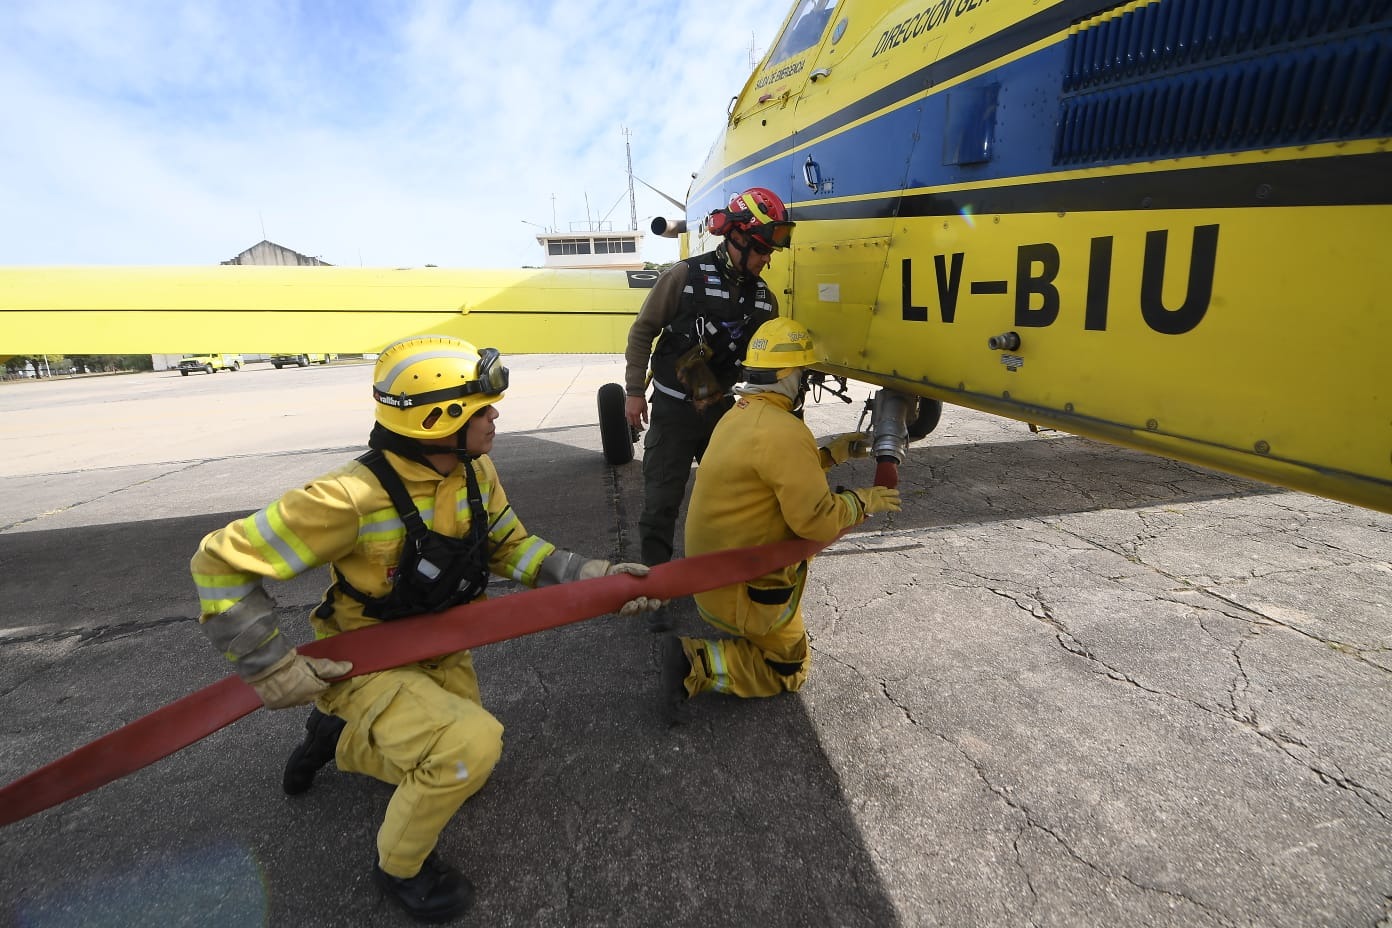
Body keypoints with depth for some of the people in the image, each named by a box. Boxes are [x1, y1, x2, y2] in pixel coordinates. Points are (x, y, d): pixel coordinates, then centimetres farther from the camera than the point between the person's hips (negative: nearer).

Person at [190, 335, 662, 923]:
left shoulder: (476, 472, -12)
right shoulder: (353, 498, -33)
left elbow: (510, 547, -2)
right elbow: (221, 564, -24)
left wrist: (593, 577, -13)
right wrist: (274, 670, -23)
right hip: (367, 666, -6)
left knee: (459, 768, 19)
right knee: (472, 744, -29)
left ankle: (341, 740, 40)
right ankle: (400, 866, 4)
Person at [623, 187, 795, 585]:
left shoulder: (764, 298, 3)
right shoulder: (685, 276, -12)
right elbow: (643, 332, -6)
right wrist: (634, 391, -7)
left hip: (725, 410, 5)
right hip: (674, 411, -5)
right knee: (661, 503, 0)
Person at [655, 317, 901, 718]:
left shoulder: (738, 415, 4)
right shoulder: (784, 431, -26)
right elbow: (817, 520, -25)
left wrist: (830, 453, 15)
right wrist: (864, 501, -8)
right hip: (742, 591, -9)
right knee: (789, 671, 12)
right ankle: (696, 663, -5)